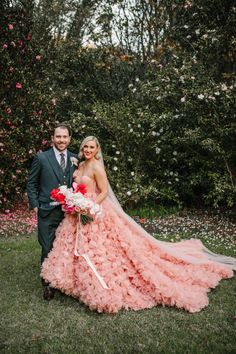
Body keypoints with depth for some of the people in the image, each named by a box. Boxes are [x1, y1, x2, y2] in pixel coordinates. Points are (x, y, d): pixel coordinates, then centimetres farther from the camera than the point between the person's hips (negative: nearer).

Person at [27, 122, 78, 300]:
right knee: (48, 249, 3)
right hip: (48, 212, -3)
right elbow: (31, 183, 3)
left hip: (69, 211, 3)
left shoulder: (75, 158, 7)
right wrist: (35, 205, -3)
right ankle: (48, 284, 20)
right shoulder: (41, 158, -2)